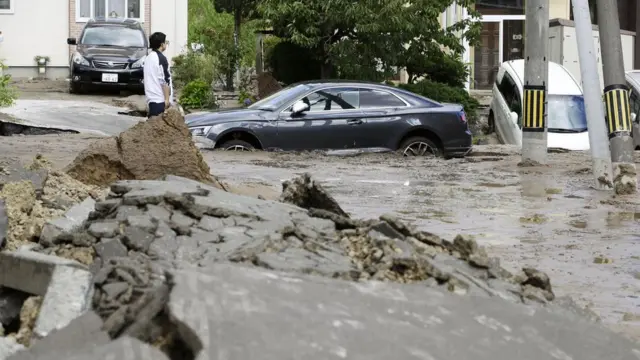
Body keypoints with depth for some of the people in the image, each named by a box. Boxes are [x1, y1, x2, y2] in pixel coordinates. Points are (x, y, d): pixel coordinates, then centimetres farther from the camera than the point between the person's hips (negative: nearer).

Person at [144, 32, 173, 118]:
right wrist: (167, 99, -14)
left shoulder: (149, 58, 15)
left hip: (151, 99, 9)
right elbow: (165, 81, -16)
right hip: (160, 100, -9)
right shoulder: (161, 58, -11)